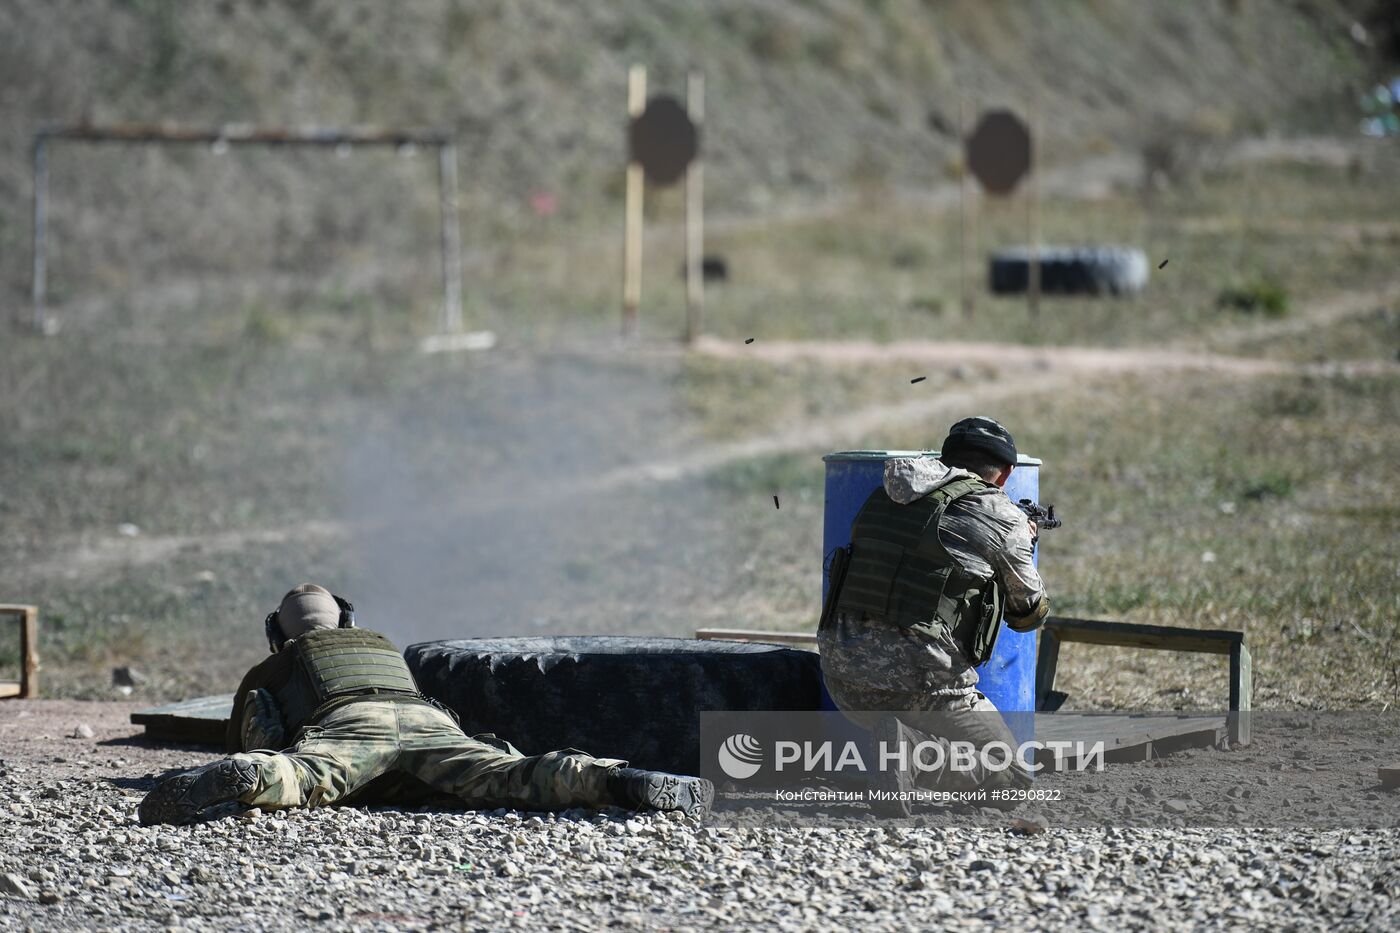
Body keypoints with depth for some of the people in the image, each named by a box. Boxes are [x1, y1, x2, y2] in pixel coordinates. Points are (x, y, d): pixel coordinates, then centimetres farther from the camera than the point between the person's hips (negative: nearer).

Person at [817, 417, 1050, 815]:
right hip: (919, 676, -6)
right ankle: (910, 754, -15)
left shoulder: (884, 496, 14)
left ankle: (899, 740, 3)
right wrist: (1022, 544, 34)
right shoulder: (1002, 517, 1)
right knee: (1011, 778, 10)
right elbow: (1029, 614, 15)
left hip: (841, 668, 6)